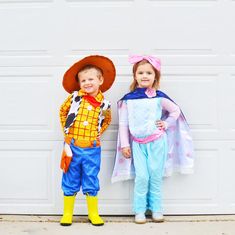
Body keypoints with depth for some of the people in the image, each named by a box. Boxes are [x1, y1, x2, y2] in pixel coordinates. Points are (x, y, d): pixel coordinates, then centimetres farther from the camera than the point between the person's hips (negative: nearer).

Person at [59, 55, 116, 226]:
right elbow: (63, 112, 12)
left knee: (91, 182, 9)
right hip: (73, 146, 0)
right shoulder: (74, 97, -5)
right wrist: (66, 130, 6)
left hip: (92, 148, 0)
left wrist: (98, 133, 6)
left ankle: (93, 214, 24)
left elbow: (107, 120, 18)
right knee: (70, 182, 9)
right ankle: (67, 214, 23)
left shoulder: (104, 104, -2)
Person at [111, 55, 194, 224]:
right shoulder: (128, 99, -2)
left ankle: (156, 209, 17)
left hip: (157, 141, 0)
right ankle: (140, 211, 8)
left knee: (156, 176, 4)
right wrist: (124, 144, 1)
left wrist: (166, 124, 0)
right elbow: (123, 123, 3)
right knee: (142, 177, -5)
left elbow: (175, 110, 12)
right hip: (138, 143, 0)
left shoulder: (159, 97, -3)